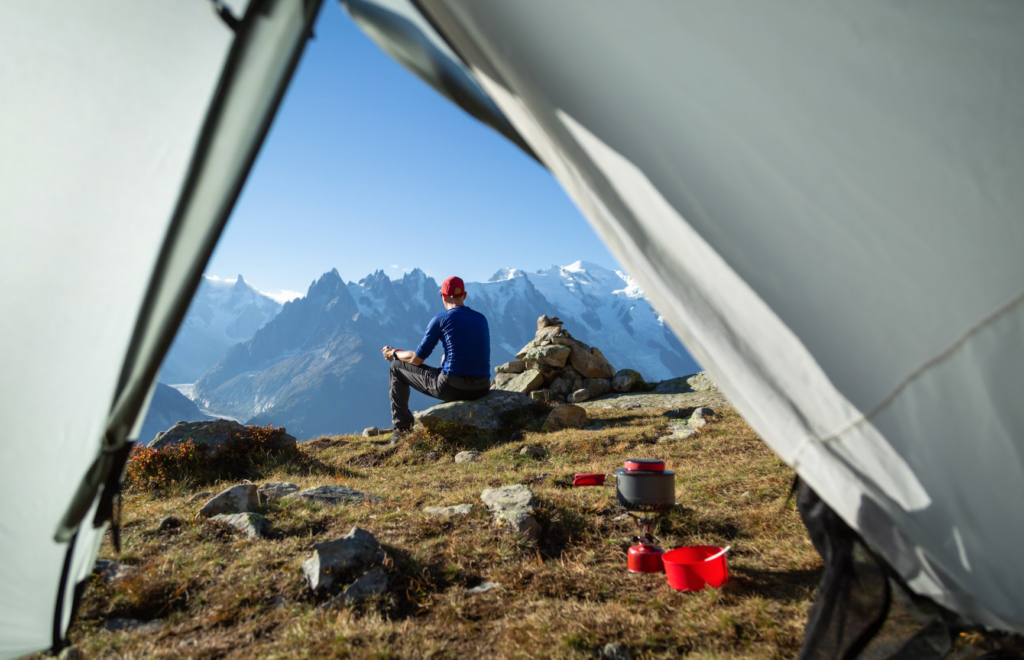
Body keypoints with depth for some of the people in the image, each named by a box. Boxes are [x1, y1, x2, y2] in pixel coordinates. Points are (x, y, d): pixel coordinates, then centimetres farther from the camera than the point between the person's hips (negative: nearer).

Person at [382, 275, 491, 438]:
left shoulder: (440, 319, -3)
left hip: (451, 387, -5)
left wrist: (394, 353, 21)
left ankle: (402, 429, 17)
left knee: (397, 368, 17)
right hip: (482, 389, 6)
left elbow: (417, 359, 1)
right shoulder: (482, 319, 12)